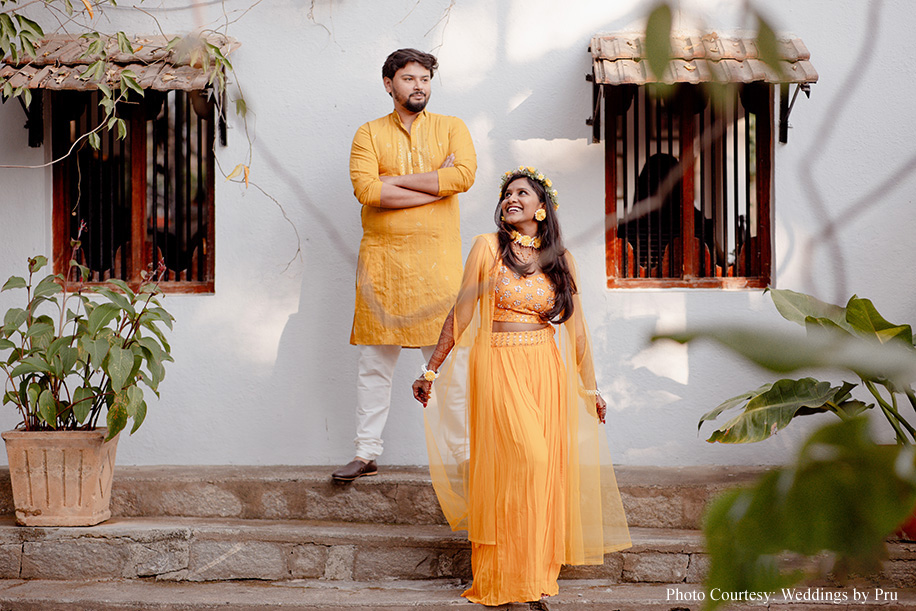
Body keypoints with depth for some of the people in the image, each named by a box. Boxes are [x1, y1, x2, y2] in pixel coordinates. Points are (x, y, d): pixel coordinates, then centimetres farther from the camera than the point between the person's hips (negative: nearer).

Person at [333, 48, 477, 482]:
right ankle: (366, 454, 13)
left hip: (437, 256, 0)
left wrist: (395, 180, -9)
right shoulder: (369, 134, 8)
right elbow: (366, 190, -10)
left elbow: (465, 174, -10)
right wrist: (436, 184, -10)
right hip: (382, 257, 1)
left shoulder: (450, 128, 9)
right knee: (375, 361, 4)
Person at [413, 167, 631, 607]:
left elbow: (576, 328, 13)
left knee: (545, 468, -1)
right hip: (498, 368, -3)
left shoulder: (560, 260, 9)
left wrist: (590, 388, 15)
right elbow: (460, 315, 2)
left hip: (547, 370, 3)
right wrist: (430, 371, 2)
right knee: (520, 461, -12)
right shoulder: (488, 247, 1)